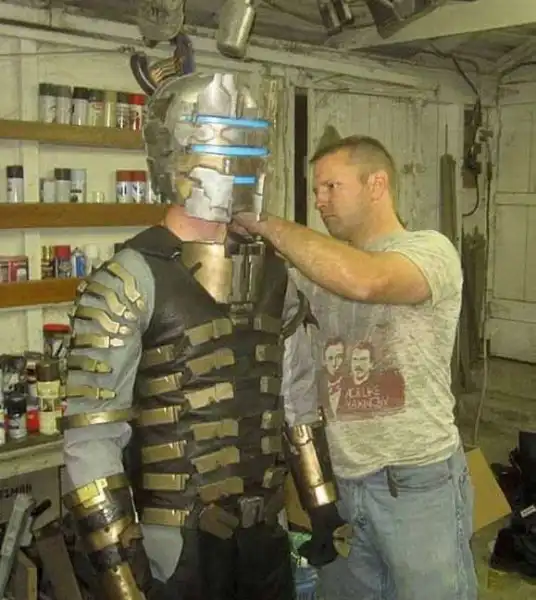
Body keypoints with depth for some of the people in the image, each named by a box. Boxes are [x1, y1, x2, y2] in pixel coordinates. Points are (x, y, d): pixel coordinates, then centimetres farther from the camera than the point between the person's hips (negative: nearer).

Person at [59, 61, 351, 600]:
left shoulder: (271, 272, 4)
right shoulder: (129, 280, -15)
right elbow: (91, 434, -15)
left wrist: (324, 506, 12)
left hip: (263, 528, 6)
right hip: (177, 541, -5)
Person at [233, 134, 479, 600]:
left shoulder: (431, 250, -12)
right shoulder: (323, 267, 9)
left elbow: (364, 280, -33)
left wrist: (266, 223, -24)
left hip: (417, 481, -6)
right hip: (340, 480, 6)